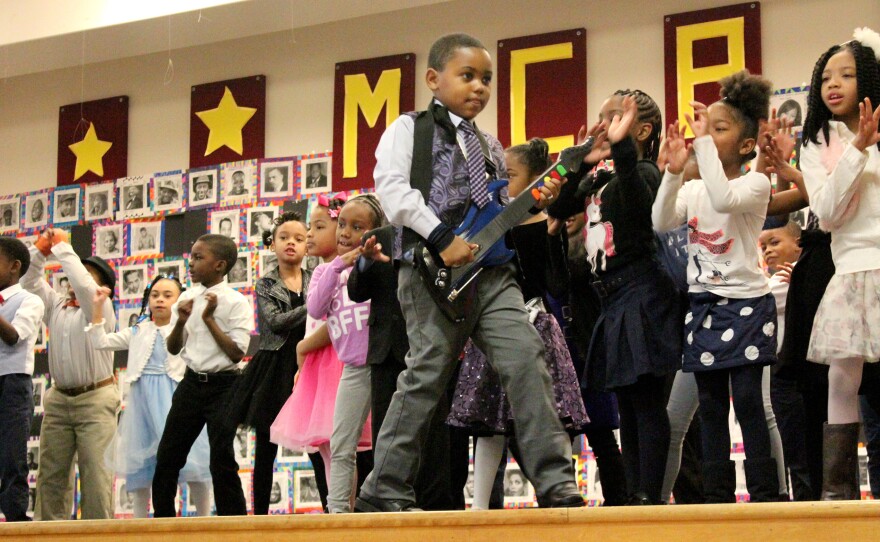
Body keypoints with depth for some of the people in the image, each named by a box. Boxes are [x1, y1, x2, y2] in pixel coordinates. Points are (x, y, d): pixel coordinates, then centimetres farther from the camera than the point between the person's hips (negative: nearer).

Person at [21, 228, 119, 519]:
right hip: (59, 398, 6)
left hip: (95, 400, -6)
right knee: (50, 472, 5)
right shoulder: (56, 305, 15)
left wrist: (62, 246, -14)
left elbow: (82, 285, -20)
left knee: (96, 472, -8)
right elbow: (30, 281, 13)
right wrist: (40, 249, 0)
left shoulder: (101, 308, -3)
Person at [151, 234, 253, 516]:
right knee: (167, 458, 7)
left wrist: (209, 319, -18)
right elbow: (173, 348, 9)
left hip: (223, 385, -6)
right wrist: (181, 322, -10)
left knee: (222, 461, -6)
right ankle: (162, 522, 18)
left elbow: (236, 353, -16)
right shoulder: (187, 298, 7)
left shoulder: (235, 303, -9)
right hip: (191, 383, 6)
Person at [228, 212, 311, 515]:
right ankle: (260, 513, 11)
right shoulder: (266, 285, 6)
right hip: (274, 370, 0)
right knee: (266, 448, 4)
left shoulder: (317, 282, 9)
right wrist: (312, 307, -15)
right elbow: (275, 322, -10)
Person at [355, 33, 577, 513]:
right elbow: (390, 188, -11)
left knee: (526, 359, -9)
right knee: (427, 374, -5)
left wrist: (532, 204, 5)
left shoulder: (489, 146, 23)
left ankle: (556, 483, -8)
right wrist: (442, 238, -19)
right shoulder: (409, 129, 4)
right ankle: (384, 491, 6)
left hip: (491, 270, 5)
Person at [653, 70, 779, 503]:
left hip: (746, 304, -5)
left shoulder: (755, 182, -5)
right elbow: (661, 222, -7)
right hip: (702, 305, 5)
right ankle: (717, 494, 9)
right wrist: (674, 172, -17)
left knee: (748, 399, -9)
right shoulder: (692, 189, 10)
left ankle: (764, 492, -4)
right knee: (711, 405, 6)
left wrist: (703, 140, -23)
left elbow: (724, 198, -27)